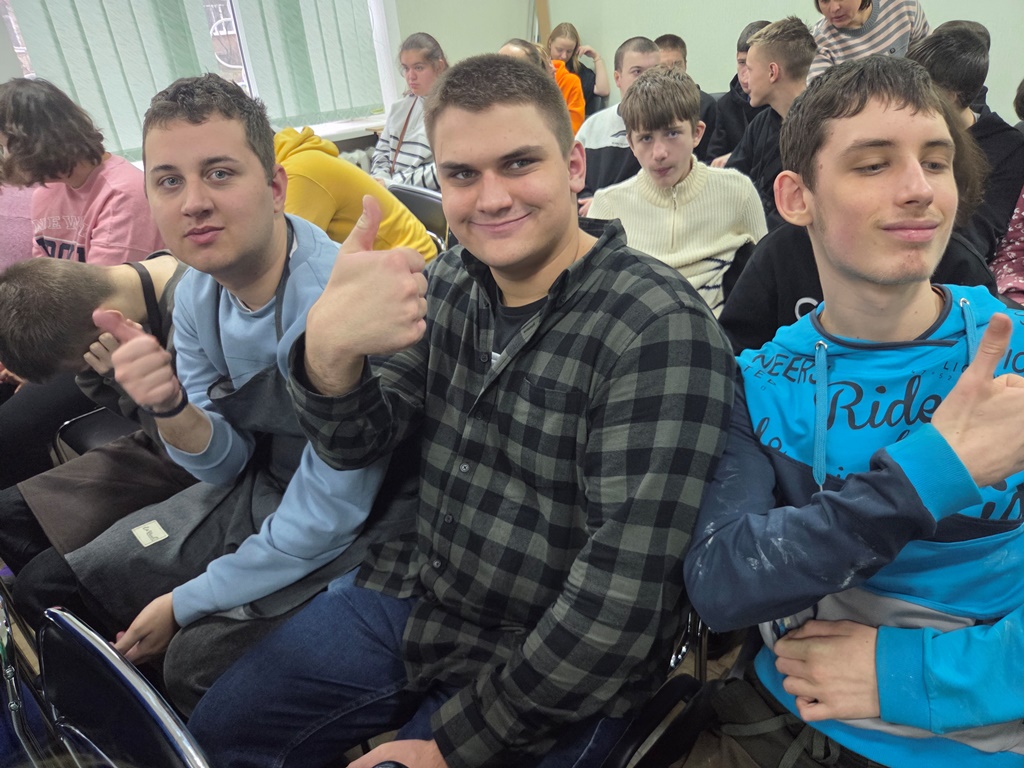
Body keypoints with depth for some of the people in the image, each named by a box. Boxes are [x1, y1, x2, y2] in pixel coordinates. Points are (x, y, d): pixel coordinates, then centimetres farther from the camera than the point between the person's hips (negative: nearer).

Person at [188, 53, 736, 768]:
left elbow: (624, 591, -24)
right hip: (413, 594, 6)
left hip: (556, 669, -5)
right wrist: (328, 346, -27)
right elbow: (357, 442, -3)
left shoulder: (660, 331, -23)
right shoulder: (452, 280, -1)